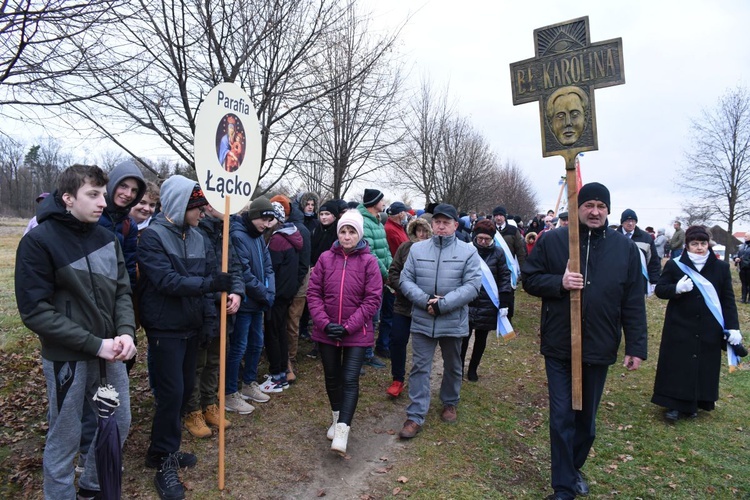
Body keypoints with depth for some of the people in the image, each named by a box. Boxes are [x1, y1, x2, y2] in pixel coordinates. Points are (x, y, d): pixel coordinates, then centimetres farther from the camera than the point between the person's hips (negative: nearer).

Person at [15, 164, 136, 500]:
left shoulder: (107, 238, 3)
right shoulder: (38, 241, -12)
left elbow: (122, 292, 5)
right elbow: (35, 311, -15)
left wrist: (126, 333, -13)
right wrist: (94, 344, -20)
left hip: (110, 353, 6)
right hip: (68, 358, -5)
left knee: (118, 426, 18)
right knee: (64, 439, 10)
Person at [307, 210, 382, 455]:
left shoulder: (369, 261, -7)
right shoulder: (326, 258, -1)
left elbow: (373, 299, -9)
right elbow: (313, 293, 0)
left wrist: (348, 326, -15)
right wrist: (324, 323, -11)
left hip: (356, 333, -3)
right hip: (326, 332, 3)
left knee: (350, 380, -6)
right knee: (332, 377, 16)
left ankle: (342, 431, 1)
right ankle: (337, 419, 38)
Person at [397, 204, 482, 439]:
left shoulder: (468, 251, -5)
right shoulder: (417, 249, 0)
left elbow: (472, 285, -13)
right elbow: (405, 280, -1)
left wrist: (442, 304, -21)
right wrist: (425, 300, -18)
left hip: (454, 321, 0)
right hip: (422, 320, 1)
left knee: (452, 367, 19)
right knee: (420, 367, 4)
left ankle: (450, 403, 42)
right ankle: (415, 416, 13)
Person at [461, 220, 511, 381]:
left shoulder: (498, 253, -3)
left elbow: (505, 278, -1)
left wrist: (504, 303, -5)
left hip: (487, 304, 1)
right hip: (467, 302, -1)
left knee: (481, 338, 13)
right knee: (464, 336, 0)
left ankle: (473, 369, 30)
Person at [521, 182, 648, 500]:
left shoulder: (625, 247, 2)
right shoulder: (553, 241, -3)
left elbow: (634, 303, 3)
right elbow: (529, 279, 0)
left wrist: (636, 347, 0)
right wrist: (559, 283, -19)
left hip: (599, 349, 2)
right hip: (559, 346, -2)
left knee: (586, 417, 18)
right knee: (561, 418, 2)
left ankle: (574, 468, 41)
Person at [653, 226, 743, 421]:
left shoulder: (721, 267, 3)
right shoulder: (674, 265, -3)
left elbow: (728, 299, 4)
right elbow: (659, 290, -2)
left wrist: (733, 327, -3)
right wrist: (676, 288, -23)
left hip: (709, 331, 2)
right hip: (680, 328, -2)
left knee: (704, 367, 8)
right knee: (677, 366, 1)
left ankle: (697, 402, 23)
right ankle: (675, 405, 11)